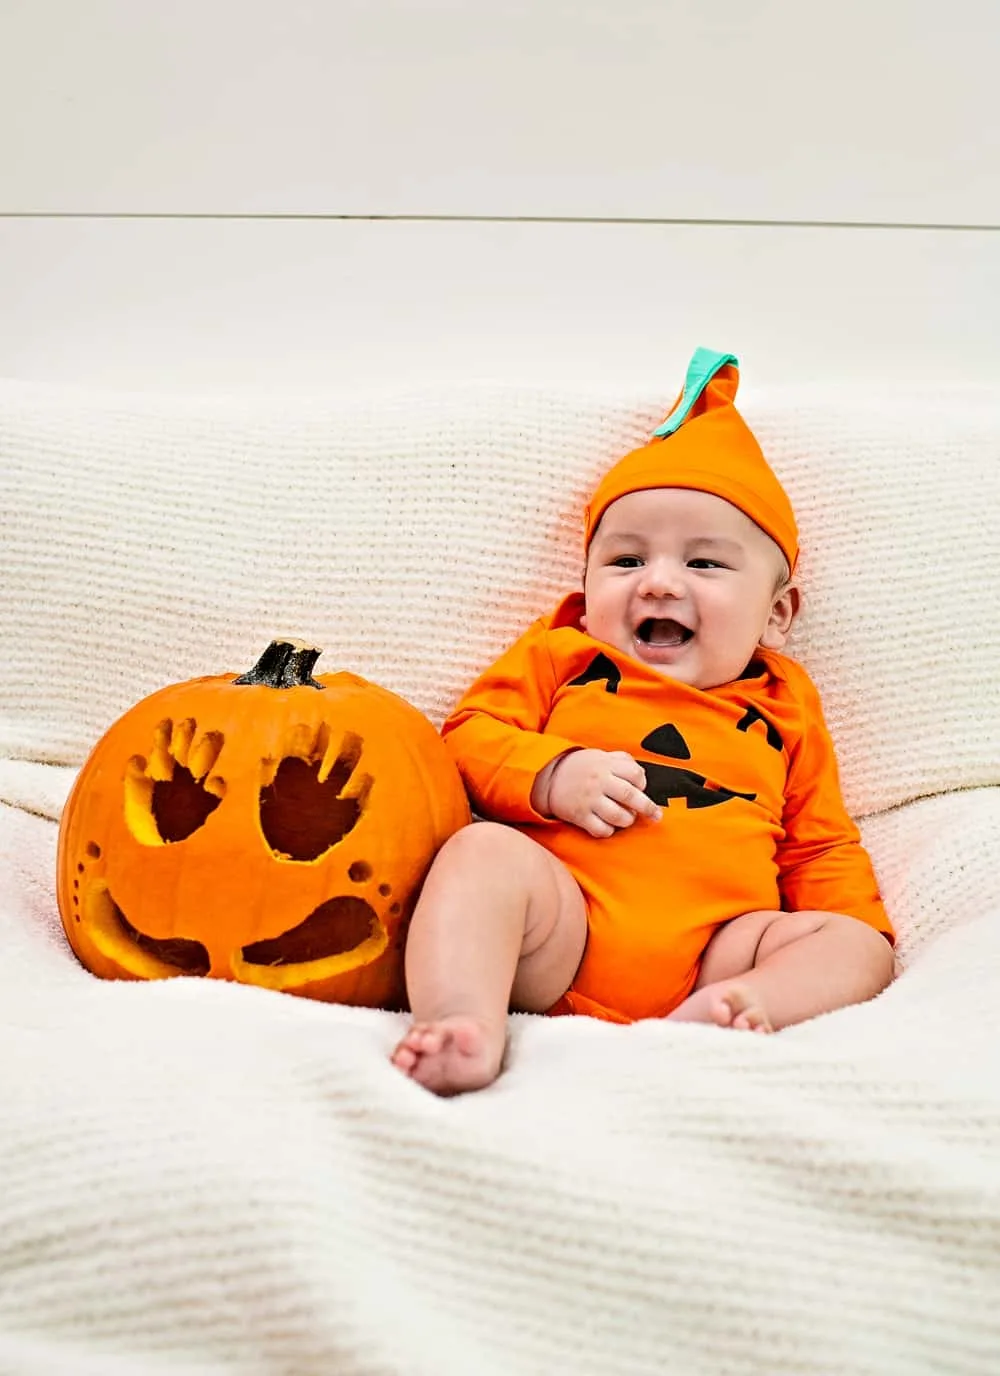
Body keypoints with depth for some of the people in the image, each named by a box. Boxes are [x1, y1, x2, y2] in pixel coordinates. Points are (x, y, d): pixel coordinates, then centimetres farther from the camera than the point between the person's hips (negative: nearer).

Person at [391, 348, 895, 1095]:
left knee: (859, 947, -15)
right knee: (484, 850, -28)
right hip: (560, 932, -2)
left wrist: (854, 935, 7)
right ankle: (464, 1032, -48)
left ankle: (726, 1012, -40)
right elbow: (469, 736, 10)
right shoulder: (562, 656, 20)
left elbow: (821, 843, 26)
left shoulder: (783, 703, 24)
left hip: (711, 951, 3)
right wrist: (551, 776, -10)